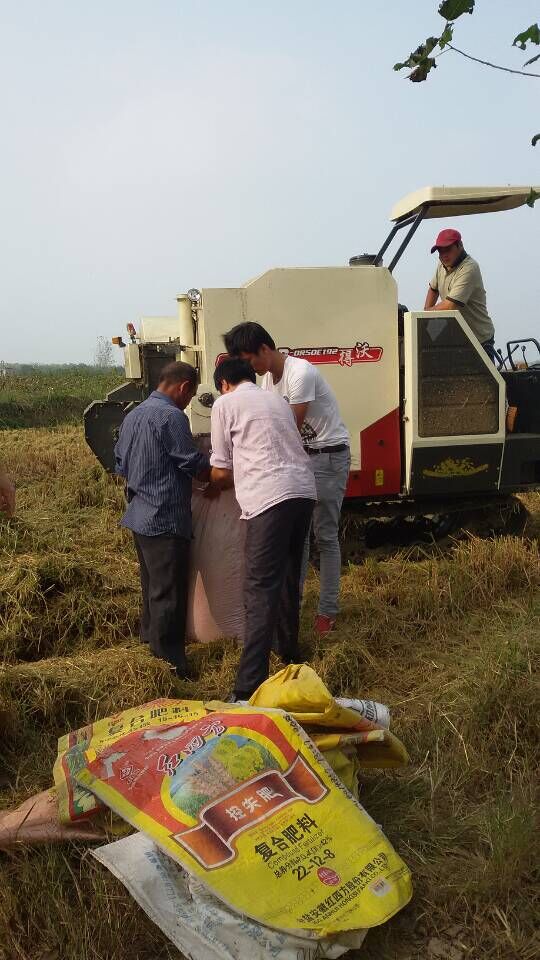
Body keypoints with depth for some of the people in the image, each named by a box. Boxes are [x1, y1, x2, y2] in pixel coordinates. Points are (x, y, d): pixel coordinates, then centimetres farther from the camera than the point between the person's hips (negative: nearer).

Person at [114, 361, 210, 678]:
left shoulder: (134, 415, 13)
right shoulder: (172, 416, -16)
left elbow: (121, 464, 18)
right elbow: (196, 464, -13)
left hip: (140, 517, 10)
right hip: (166, 520, -10)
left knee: (153, 588, 21)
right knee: (169, 595, -3)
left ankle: (151, 642, 34)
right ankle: (170, 663, 3)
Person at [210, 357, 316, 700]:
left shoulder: (225, 404, 7)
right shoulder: (277, 399, 25)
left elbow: (221, 472, 7)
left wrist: (216, 486, 29)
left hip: (269, 497, -7)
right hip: (305, 489, 7)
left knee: (261, 590, -8)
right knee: (288, 577, 23)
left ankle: (250, 687, -10)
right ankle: (289, 650, 39)